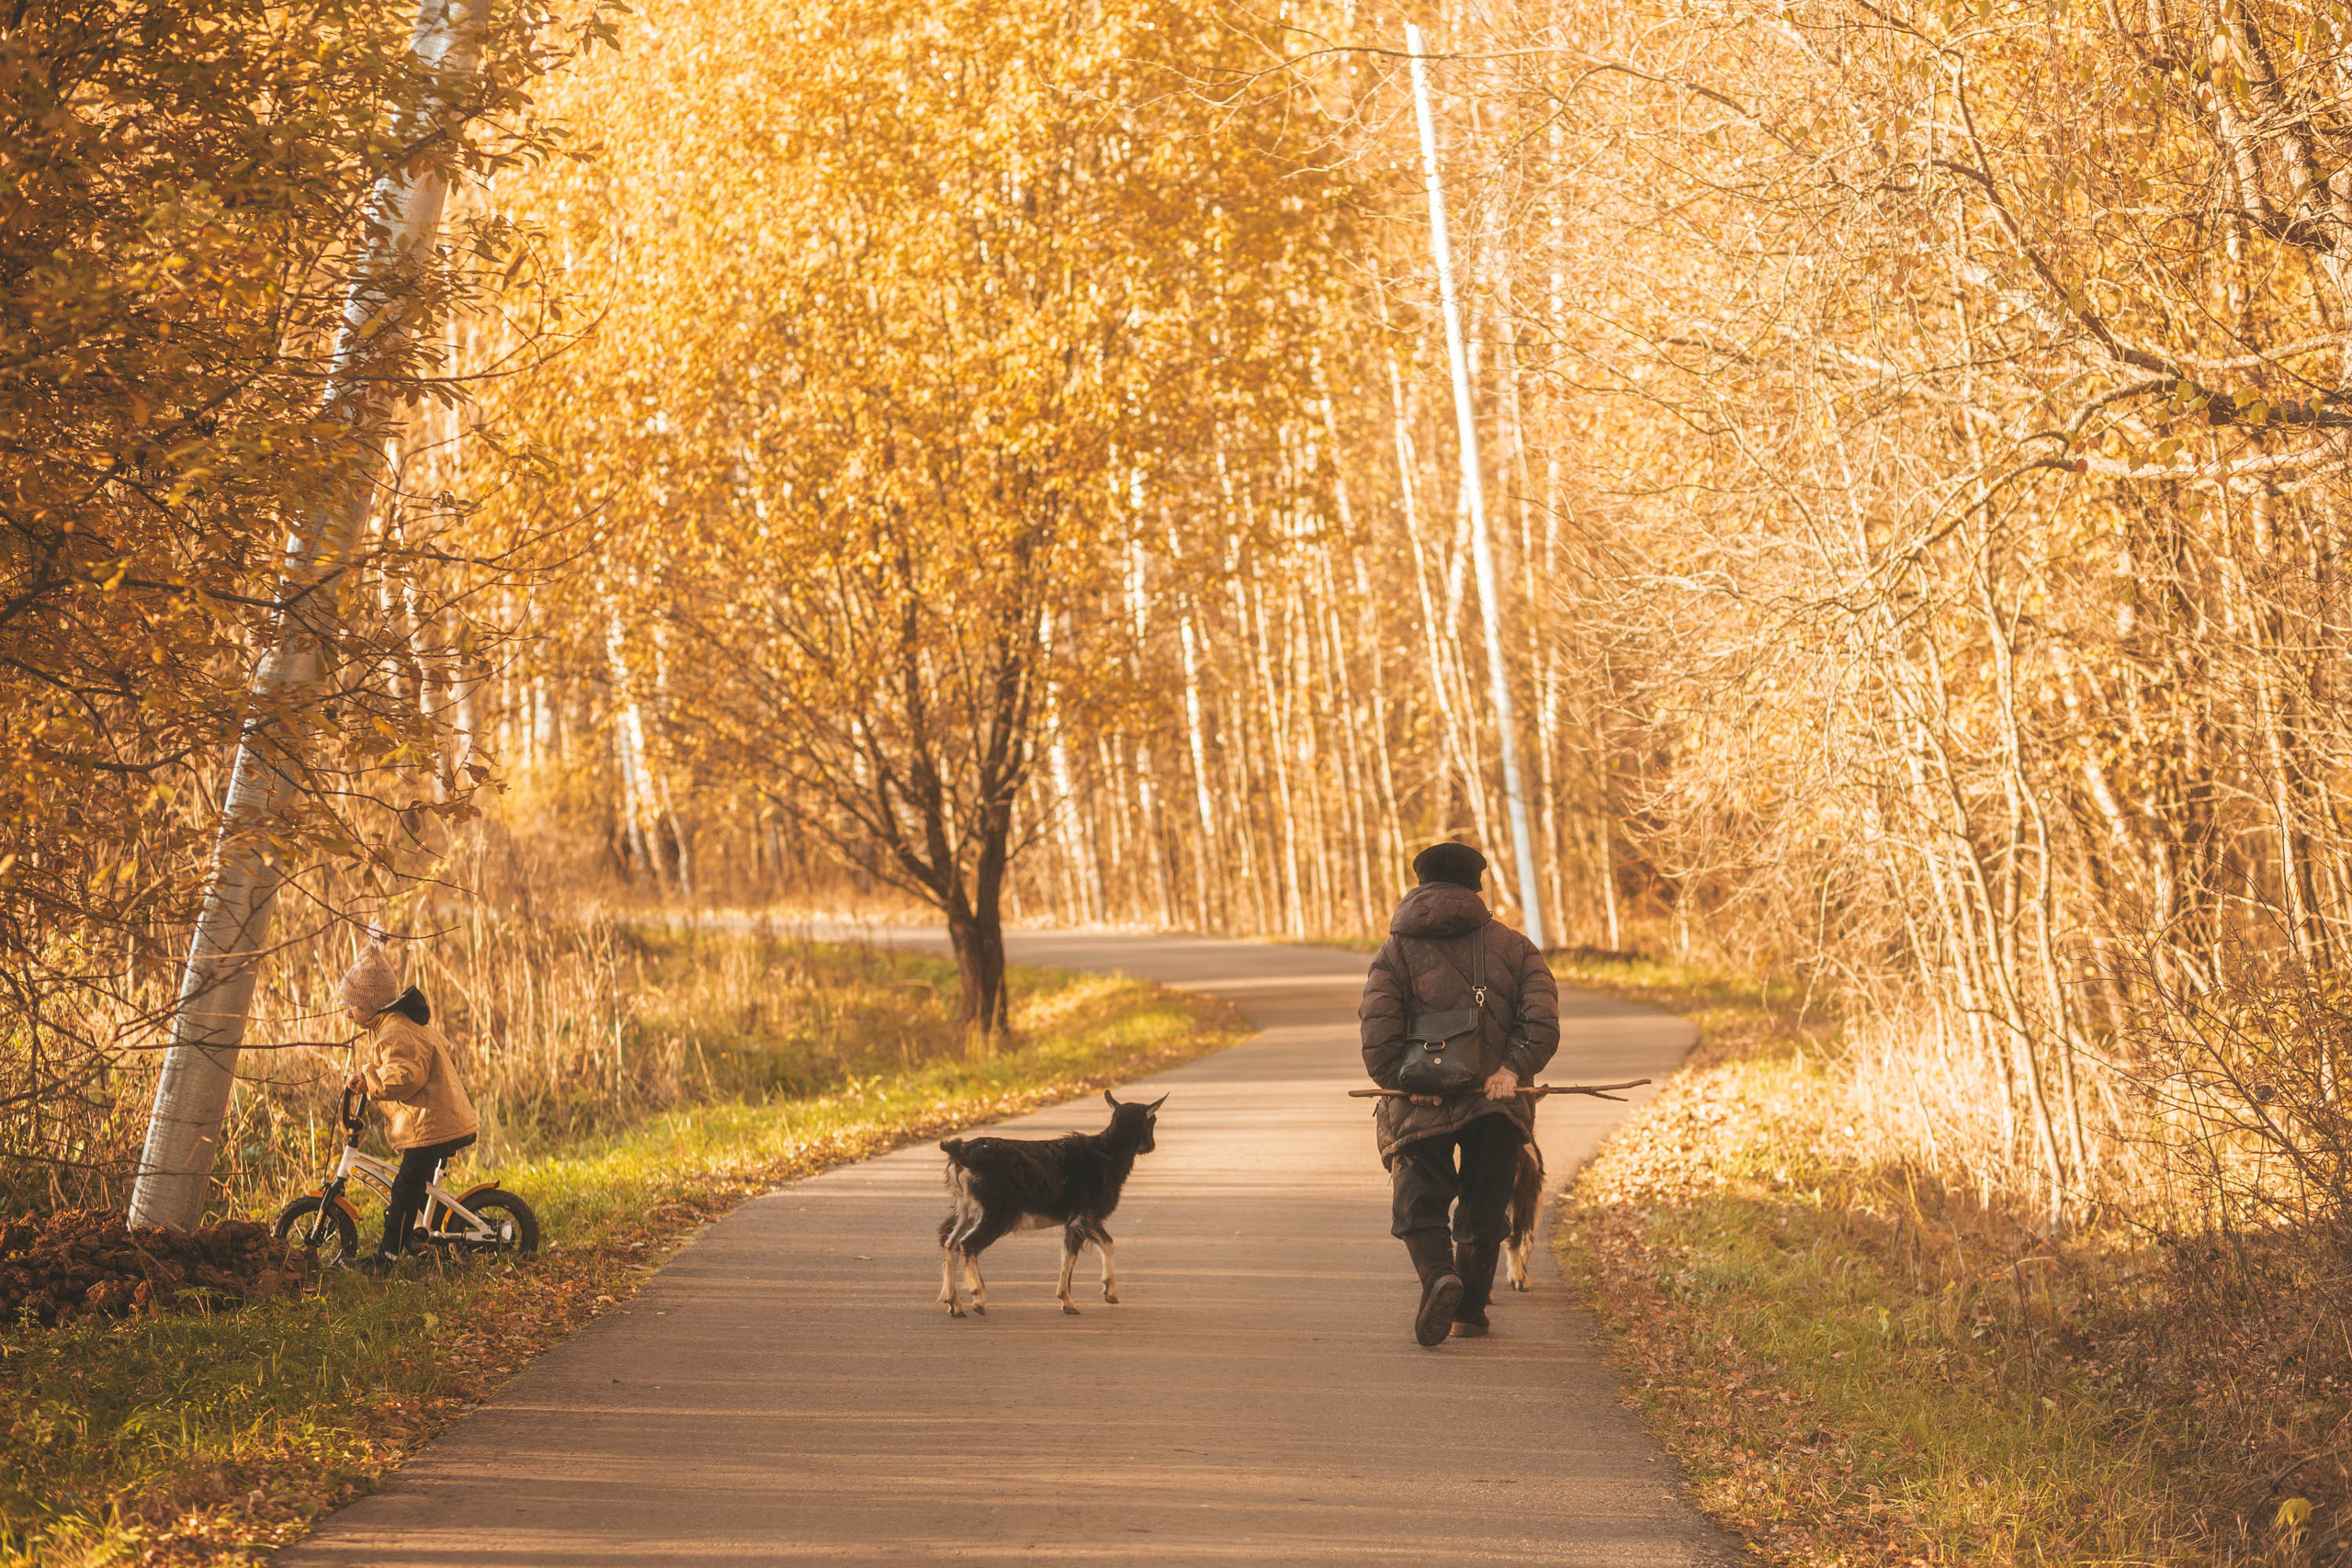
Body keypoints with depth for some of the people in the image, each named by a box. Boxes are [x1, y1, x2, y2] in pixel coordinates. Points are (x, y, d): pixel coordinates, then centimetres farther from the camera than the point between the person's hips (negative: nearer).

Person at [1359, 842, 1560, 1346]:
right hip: (1497, 1100, 2)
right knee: (1483, 1211, 17)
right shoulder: (1513, 947, 11)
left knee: (1419, 1206, 6)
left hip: (1422, 1107, -2)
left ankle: (1438, 1278, -22)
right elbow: (1542, 1020, -6)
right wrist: (1512, 1071, -14)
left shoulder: (1395, 951, 7)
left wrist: (1403, 1083, -11)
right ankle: (1470, 1311, 22)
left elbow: (1378, 1034, -9)